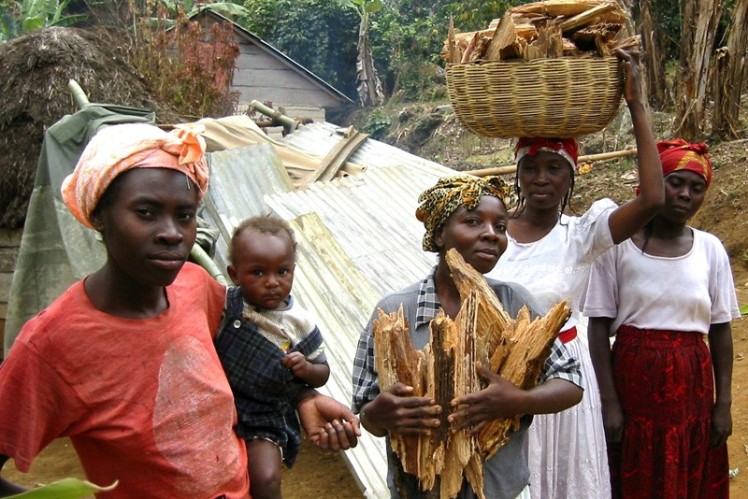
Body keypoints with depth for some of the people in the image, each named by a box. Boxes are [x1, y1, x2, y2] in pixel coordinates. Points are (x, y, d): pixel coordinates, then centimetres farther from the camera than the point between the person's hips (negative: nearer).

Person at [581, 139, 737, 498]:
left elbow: (721, 330, 7)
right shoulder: (619, 244, -7)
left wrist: (724, 402, 3)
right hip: (634, 381, -3)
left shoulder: (710, 249, 3)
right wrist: (609, 401, -11)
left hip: (693, 386, 3)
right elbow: (598, 328, -6)